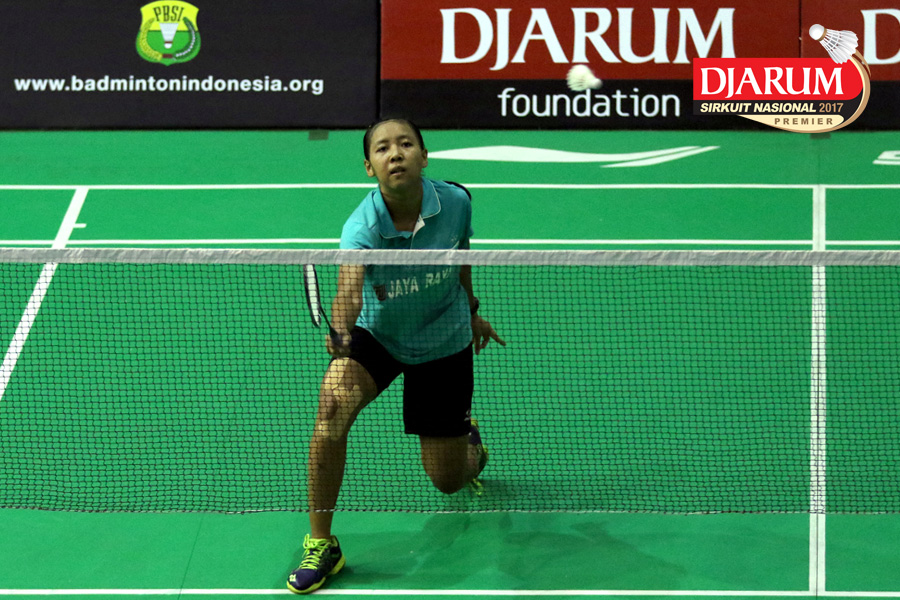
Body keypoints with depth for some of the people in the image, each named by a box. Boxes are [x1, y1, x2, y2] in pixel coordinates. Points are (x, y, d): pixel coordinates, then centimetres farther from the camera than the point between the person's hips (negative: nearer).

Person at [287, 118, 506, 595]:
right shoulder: (362, 227, -29)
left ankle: (468, 439, 47)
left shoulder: (455, 203, -20)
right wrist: (340, 332, -68)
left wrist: (471, 313, 17)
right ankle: (321, 545, -15)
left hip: (443, 343, 1)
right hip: (375, 335, -1)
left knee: (448, 481, 5)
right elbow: (349, 288, -47)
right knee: (332, 410, -32)